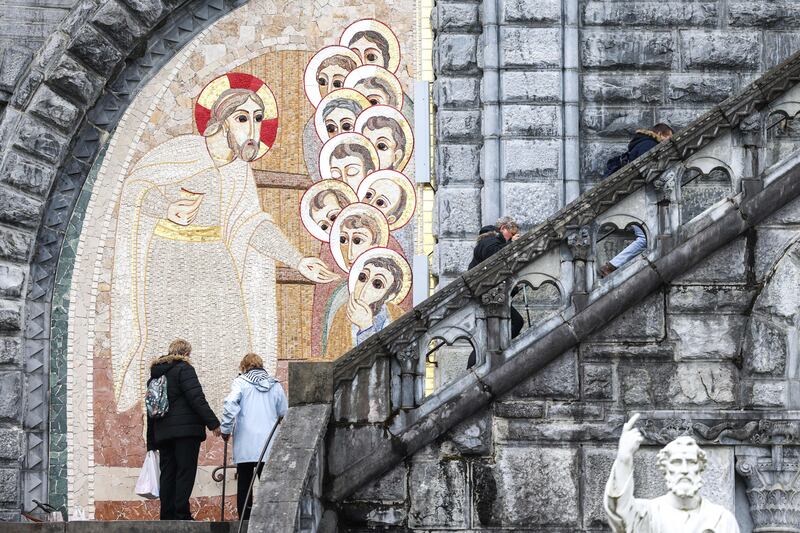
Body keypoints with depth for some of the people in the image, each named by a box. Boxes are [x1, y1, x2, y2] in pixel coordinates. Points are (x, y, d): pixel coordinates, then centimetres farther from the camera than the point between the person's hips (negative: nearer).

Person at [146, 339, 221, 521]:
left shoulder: (155, 374, 19)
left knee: (167, 473, 8)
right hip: (186, 429, -7)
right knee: (185, 471, -7)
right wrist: (213, 423, -15)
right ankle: (182, 514, -14)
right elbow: (196, 398, -15)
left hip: (162, 431, 7)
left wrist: (152, 443, 22)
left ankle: (167, 515, 5)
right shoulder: (184, 368, -4)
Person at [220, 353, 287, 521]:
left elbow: (230, 404, -14)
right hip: (268, 444, 2)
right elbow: (284, 413, 14)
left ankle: (244, 521, 1)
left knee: (244, 483, 4)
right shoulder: (275, 385, 11)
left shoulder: (241, 382, 1)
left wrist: (225, 429, -5)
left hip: (245, 444, -2)